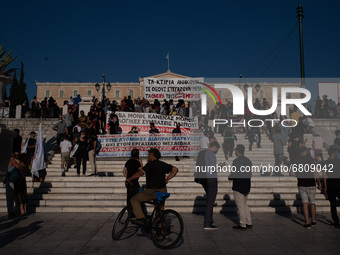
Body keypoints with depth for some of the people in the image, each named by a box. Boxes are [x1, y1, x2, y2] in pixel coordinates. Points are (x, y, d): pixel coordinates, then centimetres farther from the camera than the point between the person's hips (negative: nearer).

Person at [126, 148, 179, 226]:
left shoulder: (151, 164, -10)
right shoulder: (163, 164, 10)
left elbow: (140, 173, -19)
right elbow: (175, 169, 14)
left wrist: (129, 179, -10)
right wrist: (166, 179, 11)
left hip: (152, 191, -7)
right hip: (162, 191, 7)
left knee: (134, 200, 4)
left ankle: (140, 218, -10)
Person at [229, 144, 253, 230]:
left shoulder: (236, 161, -15)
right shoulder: (248, 161, 9)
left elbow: (234, 174, -18)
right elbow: (250, 174, 12)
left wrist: (229, 178, 0)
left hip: (238, 186, -8)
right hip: (247, 186, 8)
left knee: (240, 205, 0)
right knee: (244, 204, 18)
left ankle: (242, 225, 5)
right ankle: (249, 223, 20)